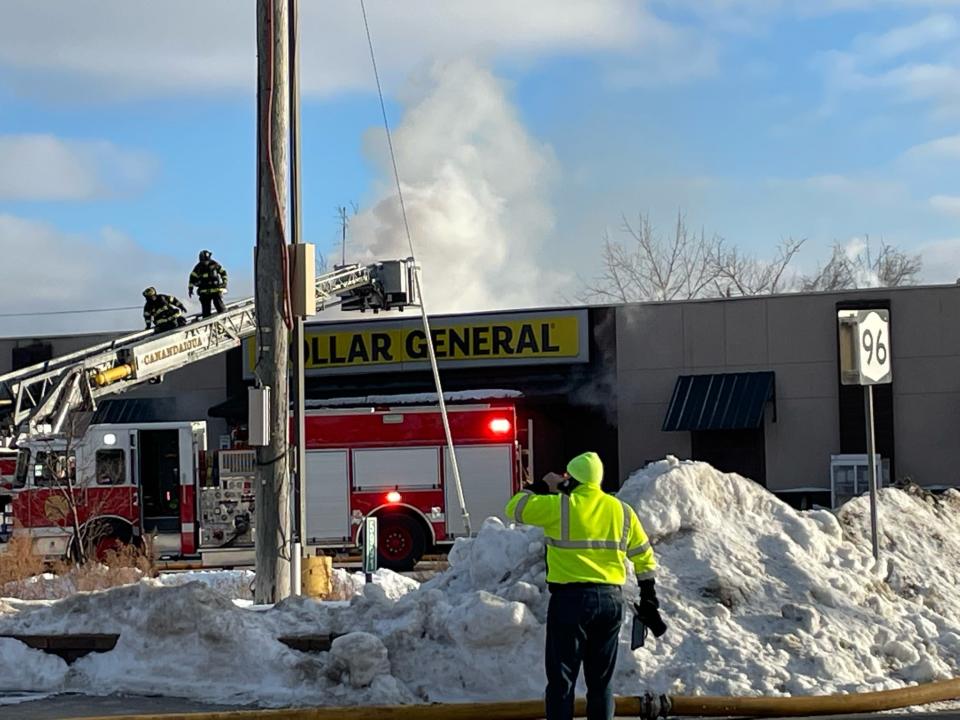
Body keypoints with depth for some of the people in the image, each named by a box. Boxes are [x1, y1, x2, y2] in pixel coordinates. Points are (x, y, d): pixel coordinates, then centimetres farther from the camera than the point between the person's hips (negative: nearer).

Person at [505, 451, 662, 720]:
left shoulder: (558, 506, -8)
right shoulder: (622, 510, 8)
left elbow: (515, 508, 1)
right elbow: (643, 555, 12)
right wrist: (648, 595, 18)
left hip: (571, 599, -5)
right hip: (611, 600, 5)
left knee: (562, 680, 0)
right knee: (601, 680, 13)